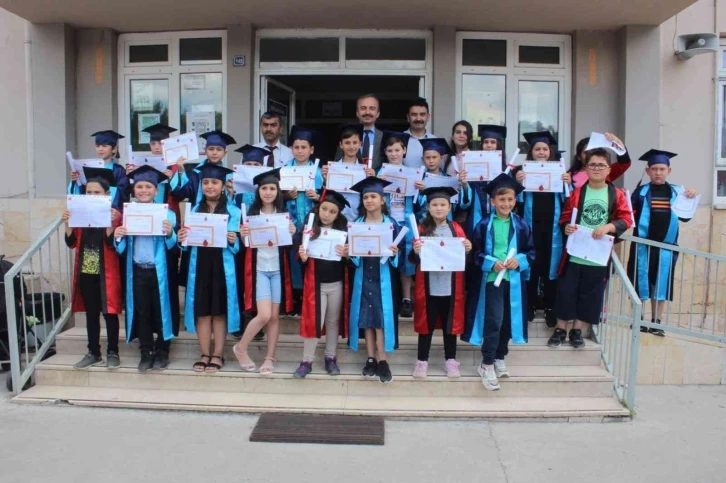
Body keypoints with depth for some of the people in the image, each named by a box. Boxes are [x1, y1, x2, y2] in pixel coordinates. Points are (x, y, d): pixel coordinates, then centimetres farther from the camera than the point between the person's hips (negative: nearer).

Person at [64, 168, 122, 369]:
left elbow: (112, 244, -16)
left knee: (109, 313, 3)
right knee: (91, 313, 12)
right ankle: (93, 353, 21)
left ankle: (112, 353, 13)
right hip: (86, 272, 5)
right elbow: (71, 243, 4)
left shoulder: (114, 214, -7)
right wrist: (67, 224, -11)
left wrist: (110, 223, -28)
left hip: (106, 273, -4)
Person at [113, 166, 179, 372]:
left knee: (161, 312, 7)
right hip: (137, 271, 3)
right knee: (142, 313, 10)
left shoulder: (167, 214, -4)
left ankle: (162, 352, 21)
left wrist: (170, 234, -27)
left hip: (159, 272, -2)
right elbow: (121, 249, 7)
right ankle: (146, 353, 21)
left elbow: (174, 247, -7)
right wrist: (118, 238, -14)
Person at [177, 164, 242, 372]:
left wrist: (233, 241, -22)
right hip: (199, 267, 3)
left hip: (222, 268, -3)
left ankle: (218, 354, 14)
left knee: (219, 311, 4)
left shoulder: (233, 211, 0)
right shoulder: (194, 210, 10)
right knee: (201, 311, 5)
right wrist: (182, 240, -10)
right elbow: (188, 244, 11)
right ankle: (205, 354, 17)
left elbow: (238, 247, -1)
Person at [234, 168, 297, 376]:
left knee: (275, 316, 4)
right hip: (258, 269, -2)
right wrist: (242, 235, -16)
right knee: (264, 315, -12)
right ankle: (241, 347, 11)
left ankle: (270, 358, 17)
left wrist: (292, 234, -15)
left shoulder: (285, 215, 5)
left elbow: (290, 246, 5)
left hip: (278, 269, 2)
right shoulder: (251, 214, 4)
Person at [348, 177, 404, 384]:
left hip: (383, 278, -2)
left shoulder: (392, 224, 0)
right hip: (363, 277, 2)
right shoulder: (356, 224, 5)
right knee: (366, 319, 6)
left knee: (382, 318, -4)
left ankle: (382, 361, 3)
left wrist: (395, 253, -22)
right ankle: (371, 359, 16)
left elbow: (399, 253, 0)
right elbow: (351, 251, 6)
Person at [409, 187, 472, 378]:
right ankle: (422, 360, 19)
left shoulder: (456, 229, 5)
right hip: (428, 286, -1)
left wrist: (468, 250, -13)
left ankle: (450, 359, 24)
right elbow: (413, 259, -2)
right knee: (426, 323, 7)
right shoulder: (422, 229, 0)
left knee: (450, 323, 11)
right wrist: (415, 251, -23)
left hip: (450, 286, 1)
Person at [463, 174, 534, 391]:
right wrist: (491, 263, -18)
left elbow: (531, 252, 7)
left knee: (507, 321, 13)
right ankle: (487, 364, 4)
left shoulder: (521, 225, 2)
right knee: (494, 321, -8)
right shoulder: (484, 225, -5)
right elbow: (475, 253, -3)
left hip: (514, 281, 4)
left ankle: (500, 358, 31)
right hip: (491, 279, -3)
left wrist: (519, 260, -12)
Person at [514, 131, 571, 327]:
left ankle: (550, 307, 16)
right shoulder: (523, 171, 2)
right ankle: (530, 304, 17)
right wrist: (517, 182, -21)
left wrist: (568, 184, -12)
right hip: (530, 225, -1)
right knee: (530, 264, 3)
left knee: (550, 263, 6)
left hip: (552, 227, 1)